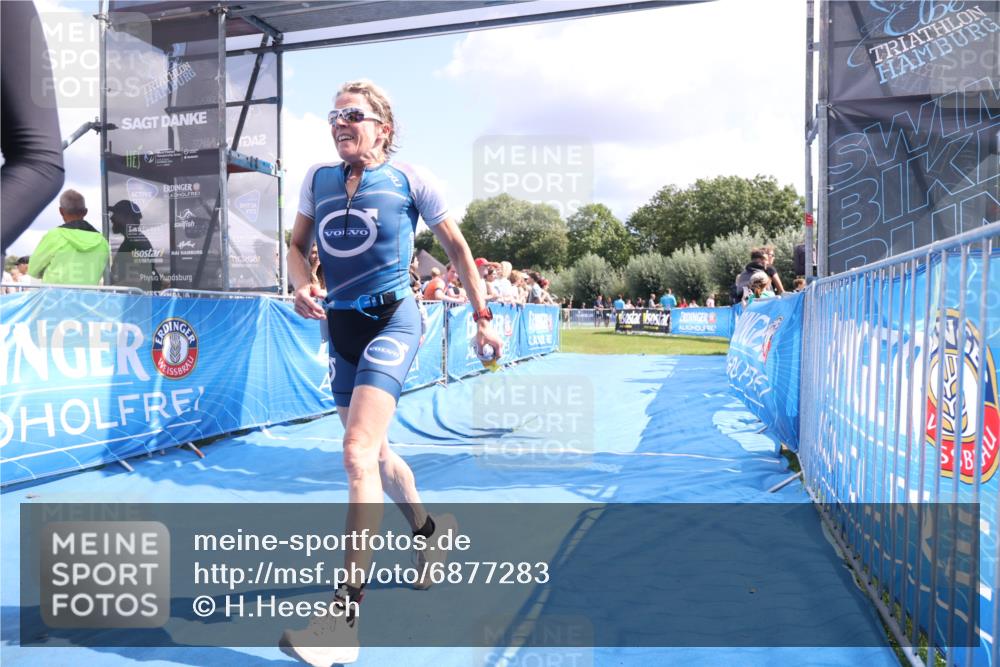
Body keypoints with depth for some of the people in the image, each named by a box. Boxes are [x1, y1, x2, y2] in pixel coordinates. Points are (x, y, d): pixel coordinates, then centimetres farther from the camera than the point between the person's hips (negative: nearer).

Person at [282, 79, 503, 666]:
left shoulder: (410, 179, -3)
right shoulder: (318, 178, 9)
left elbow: (457, 246, 5)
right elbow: (297, 246, 18)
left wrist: (482, 316, 3)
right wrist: (303, 286, -3)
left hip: (392, 321, -6)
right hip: (341, 326, 6)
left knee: (359, 454, -20)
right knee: (375, 453, 17)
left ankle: (345, 615, -16)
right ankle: (430, 528, 45)